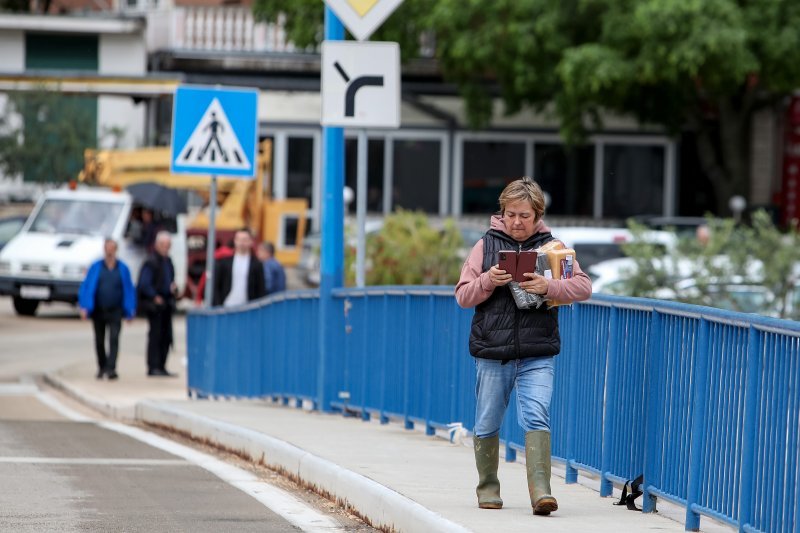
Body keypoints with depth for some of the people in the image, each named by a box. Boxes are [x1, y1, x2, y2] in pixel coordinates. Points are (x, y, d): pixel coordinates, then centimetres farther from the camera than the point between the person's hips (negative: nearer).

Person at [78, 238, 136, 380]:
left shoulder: (123, 269, 3)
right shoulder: (95, 267, 3)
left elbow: (129, 290, 5)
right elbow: (86, 287, 0)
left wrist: (130, 312, 1)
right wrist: (84, 307, -10)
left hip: (115, 311, -2)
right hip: (98, 310, 2)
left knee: (114, 339, -15)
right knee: (99, 341, 11)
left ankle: (111, 368, -19)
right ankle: (102, 367, 28)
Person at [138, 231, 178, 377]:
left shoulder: (168, 261, 16)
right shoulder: (151, 262, -11)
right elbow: (144, 284, -16)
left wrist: (173, 287, 5)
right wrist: (155, 297, -15)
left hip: (166, 303, 8)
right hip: (154, 304, -8)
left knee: (166, 336, 9)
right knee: (155, 335, -8)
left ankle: (161, 366, 15)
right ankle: (153, 367, -6)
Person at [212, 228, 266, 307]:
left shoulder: (256, 265, 4)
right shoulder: (224, 262, 6)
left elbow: (261, 291, 4)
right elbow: (216, 286, 6)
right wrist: (217, 307, -2)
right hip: (227, 307, 1)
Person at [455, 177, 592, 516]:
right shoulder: (486, 245, 7)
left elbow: (584, 287, -2)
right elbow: (463, 296, 5)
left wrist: (548, 287, -19)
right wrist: (488, 281, -14)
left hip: (537, 355, -1)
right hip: (491, 352, 2)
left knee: (536, 418, -16)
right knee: (487, 424, 9)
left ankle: (540, 491, -23)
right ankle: (488, 488, 24)